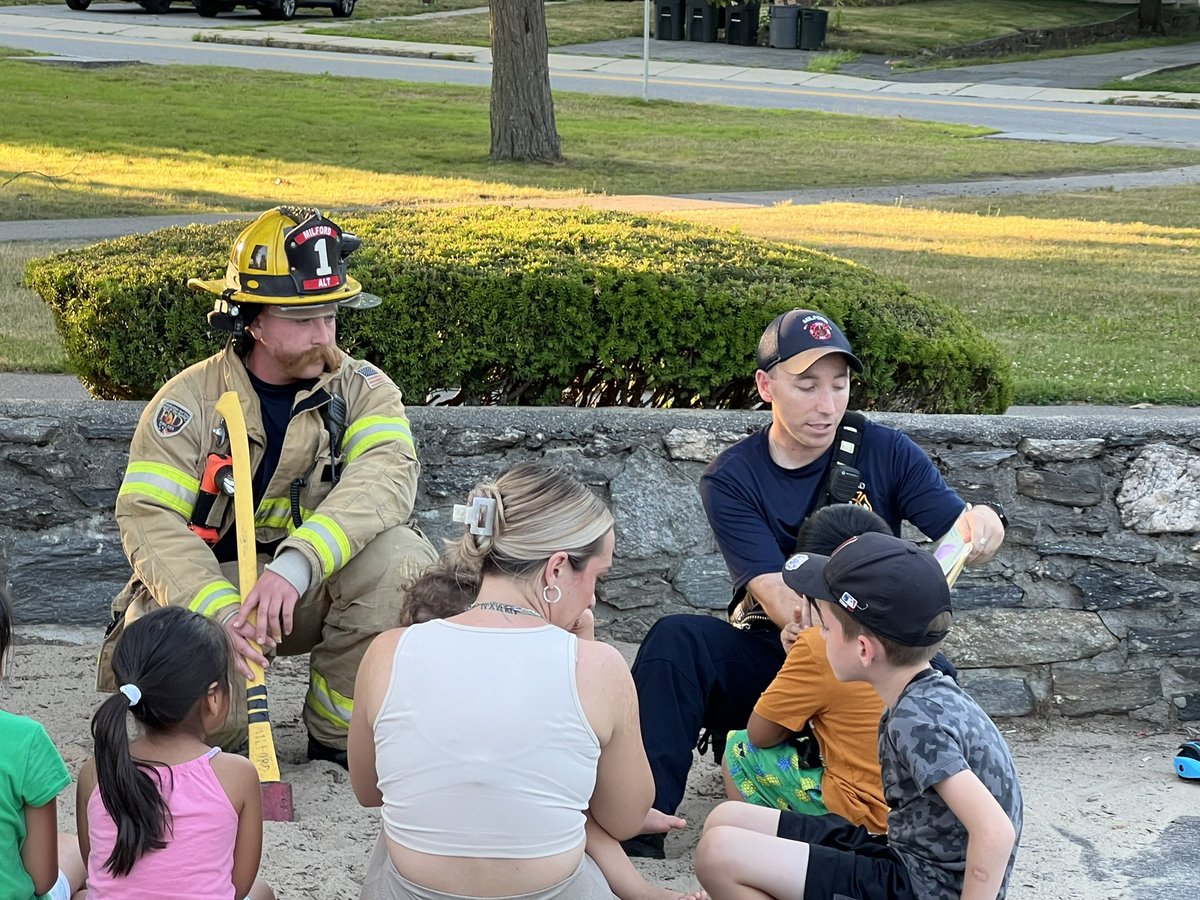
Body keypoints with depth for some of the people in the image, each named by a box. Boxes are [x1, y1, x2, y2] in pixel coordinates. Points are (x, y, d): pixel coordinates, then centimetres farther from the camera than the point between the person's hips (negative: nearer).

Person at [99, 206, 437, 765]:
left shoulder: (361, 389, -5)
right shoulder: (189, 400, -8)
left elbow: (386, 475, -25)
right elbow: (148, 517, -16)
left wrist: (296, 564, -42)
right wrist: (221, 611, -35)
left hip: (310, 591, 2)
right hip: (203, 586, -2)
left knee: (400, 556, -29)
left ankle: (337, 731, -8)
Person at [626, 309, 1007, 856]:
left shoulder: (885, 453, -1)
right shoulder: (731, 480, -5)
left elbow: (959, 536, -8)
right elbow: (774, 591, -18)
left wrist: (981, 525, -36)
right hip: (772, 655, 0)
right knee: (675, 640, -27)